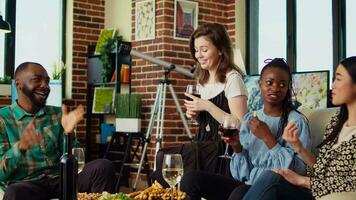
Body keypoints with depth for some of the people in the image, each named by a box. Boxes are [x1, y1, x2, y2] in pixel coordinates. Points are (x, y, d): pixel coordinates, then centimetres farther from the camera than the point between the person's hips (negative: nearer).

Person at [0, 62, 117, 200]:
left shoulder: (57, 114, 13)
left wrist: (68, 133, -11)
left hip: (61, 178, 3)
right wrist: (20, 147, -25)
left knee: (103, 166, -23)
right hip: (25, 183, -3)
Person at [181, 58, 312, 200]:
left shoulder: (296, 121, -5)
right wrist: (237, 147, -10)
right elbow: (242, 172, 10)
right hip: (246, 184, 5)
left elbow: (299, 171, -15)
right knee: (191, 178, -15)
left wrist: (267, 138, -18)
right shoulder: (249, 118, 11)